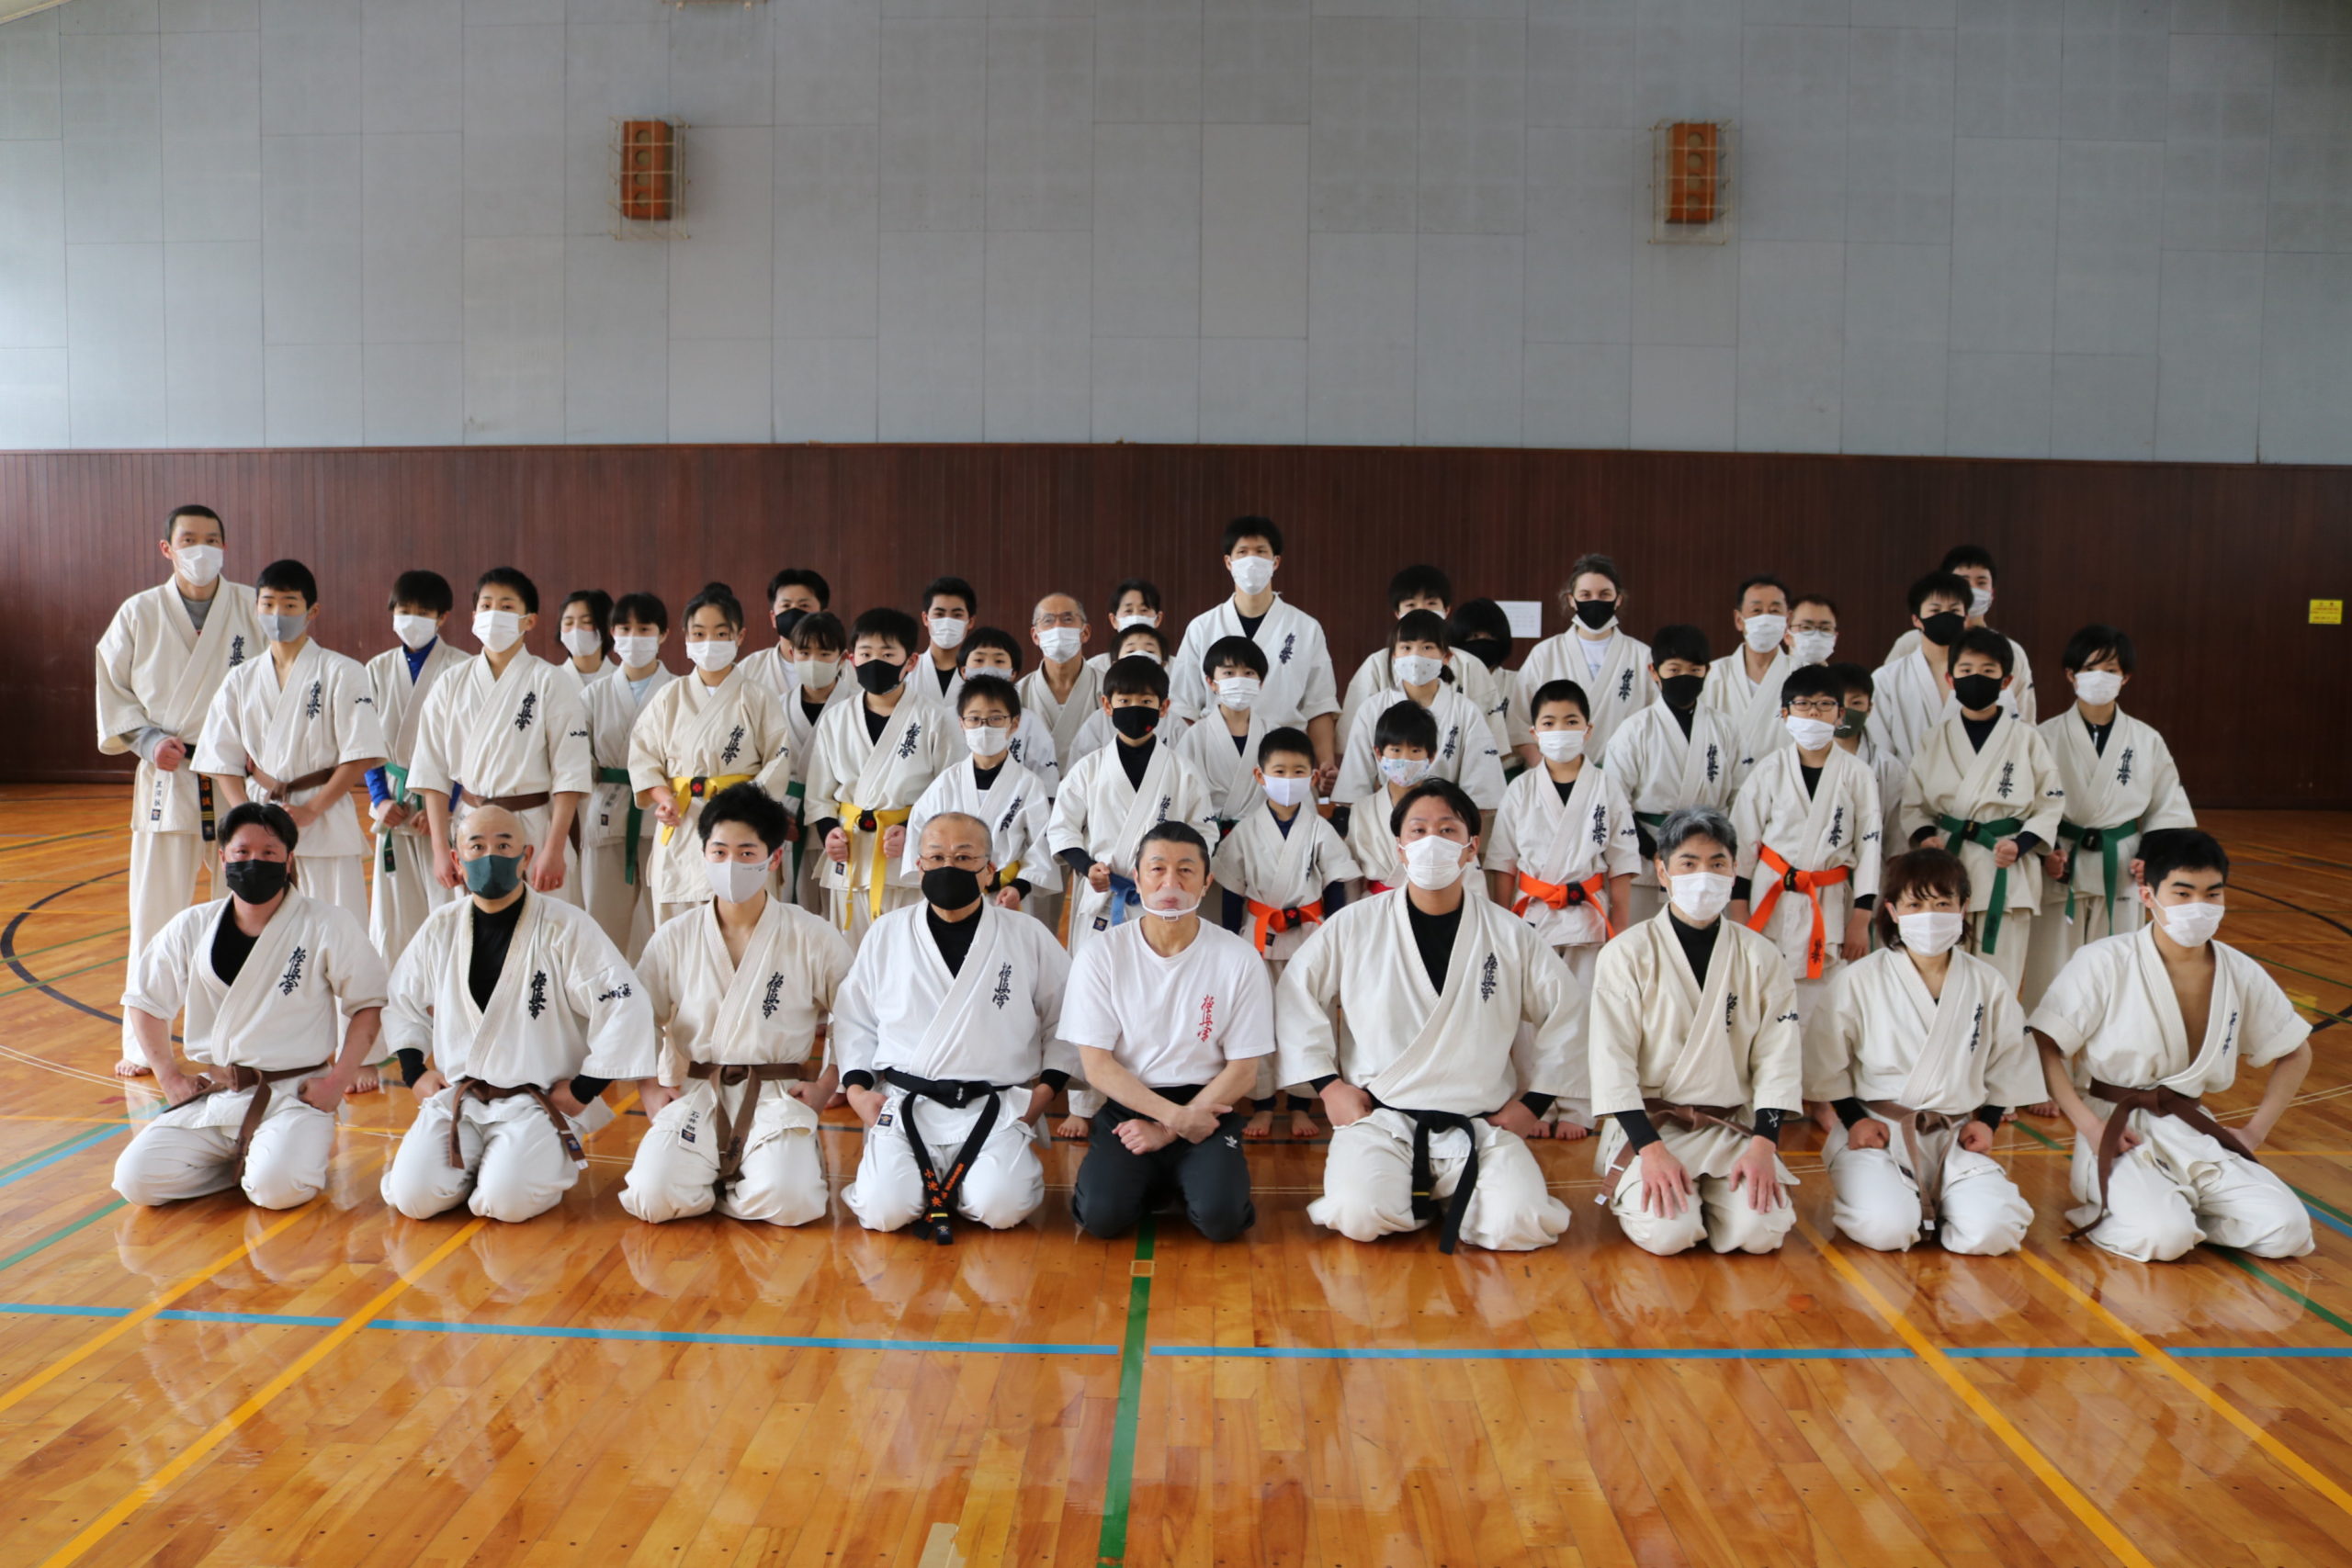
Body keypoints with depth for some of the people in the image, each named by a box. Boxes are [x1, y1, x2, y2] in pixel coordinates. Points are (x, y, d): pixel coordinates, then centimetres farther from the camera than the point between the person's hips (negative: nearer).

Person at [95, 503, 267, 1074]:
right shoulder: (138, 614, 4)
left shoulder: (254, 610, 1)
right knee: (155, 909, 3)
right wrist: (148, 738, -8)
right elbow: (112, 691, 8)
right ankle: (142, 1043, 16)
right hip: (165, 778, 1)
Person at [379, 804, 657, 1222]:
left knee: (506, 1201, -25)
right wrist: (416, 1072, 10)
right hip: (456, 1099, 4)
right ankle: (475, 1164, 15)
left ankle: (552, 1162, 8)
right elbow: (402, 1003, 22)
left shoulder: (566, 928, -9)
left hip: (539, 1102, -4)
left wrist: (583, 1090, -10)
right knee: (412, 1195, -16)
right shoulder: (440, 928, 6)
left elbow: (625, 1008, -13)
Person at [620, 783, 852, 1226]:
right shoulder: (674, 938, 4)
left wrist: (826, 1086, -2)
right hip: (693, 1093, 2)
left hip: (777, 1097, -2)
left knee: (789, 1202, -27)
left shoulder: (814, 937, 0)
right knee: (654, 1198, -23)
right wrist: (647, 1087, 1)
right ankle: (706, 1171, 9)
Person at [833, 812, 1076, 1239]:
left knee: (1002, 1207, -25)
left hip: (996, 1109, -1)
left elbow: (1066, 1019, 11)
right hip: (904, 1106, 1)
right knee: (884, 1210, -21)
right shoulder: (886, 934, 7)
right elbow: (853, 1018, 12)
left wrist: (1045, 1088, 2)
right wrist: (856, 1088, 0)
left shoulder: (1029, 937, 4)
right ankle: (934, 1185, 12)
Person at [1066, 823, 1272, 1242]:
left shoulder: (1238, 960, -4)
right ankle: (1158, 1182, 10)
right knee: (1102, 1215, -24)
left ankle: (1186, 1178, 10)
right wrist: (1176, 1115, -16)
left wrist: (1166, 1130, -11)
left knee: (1221, 1217, -25)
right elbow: (1097, 1065, -5)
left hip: (1207, 1110, 0)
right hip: (1126, 1106, 1)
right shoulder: (1100, 957, -3)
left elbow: (1242, 1070, -2)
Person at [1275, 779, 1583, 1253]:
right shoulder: (1354, 926, 0)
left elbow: (1566, 1008, 12)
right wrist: (1328, 1084, 1)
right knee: (1361, 1217, -28)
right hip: (1380, 1118, -1)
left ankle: (1450, 1199, 11)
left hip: (1480, 1125, 1)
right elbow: (1296, 995, 6)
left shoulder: (1510, 935, 2)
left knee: (1521, 1225, -22)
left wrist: (1534, 1101, 8)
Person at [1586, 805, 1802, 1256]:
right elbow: (1612, 1061, -9)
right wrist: (1651, 1150, -18)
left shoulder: (1762, 957, 4)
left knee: (1761, 1231, -20)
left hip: (1733, 1127, 3)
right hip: (1648, 1123, -2)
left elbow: (1777, 1058, 2)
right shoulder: (1627, 953, -6)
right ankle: (1632, 1191, 10)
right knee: (1668, 1232, -25)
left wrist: (1762, 1145, -12)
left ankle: (1709, 1193, 13)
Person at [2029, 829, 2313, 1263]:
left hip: (2195, 1133, 5)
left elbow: (2296, 1053, 17)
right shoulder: (2105, 963, -13)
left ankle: (2181, 1208, 10)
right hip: (2117, 1135, -5)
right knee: (2164, 1237, -29)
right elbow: (2042, 1045, -12)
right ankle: (2102, 1213, 3)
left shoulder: (2240, 974, 2)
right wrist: (2089, 1125, -17)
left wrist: (2255, 1130, 7)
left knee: (2287, 1231, -13)